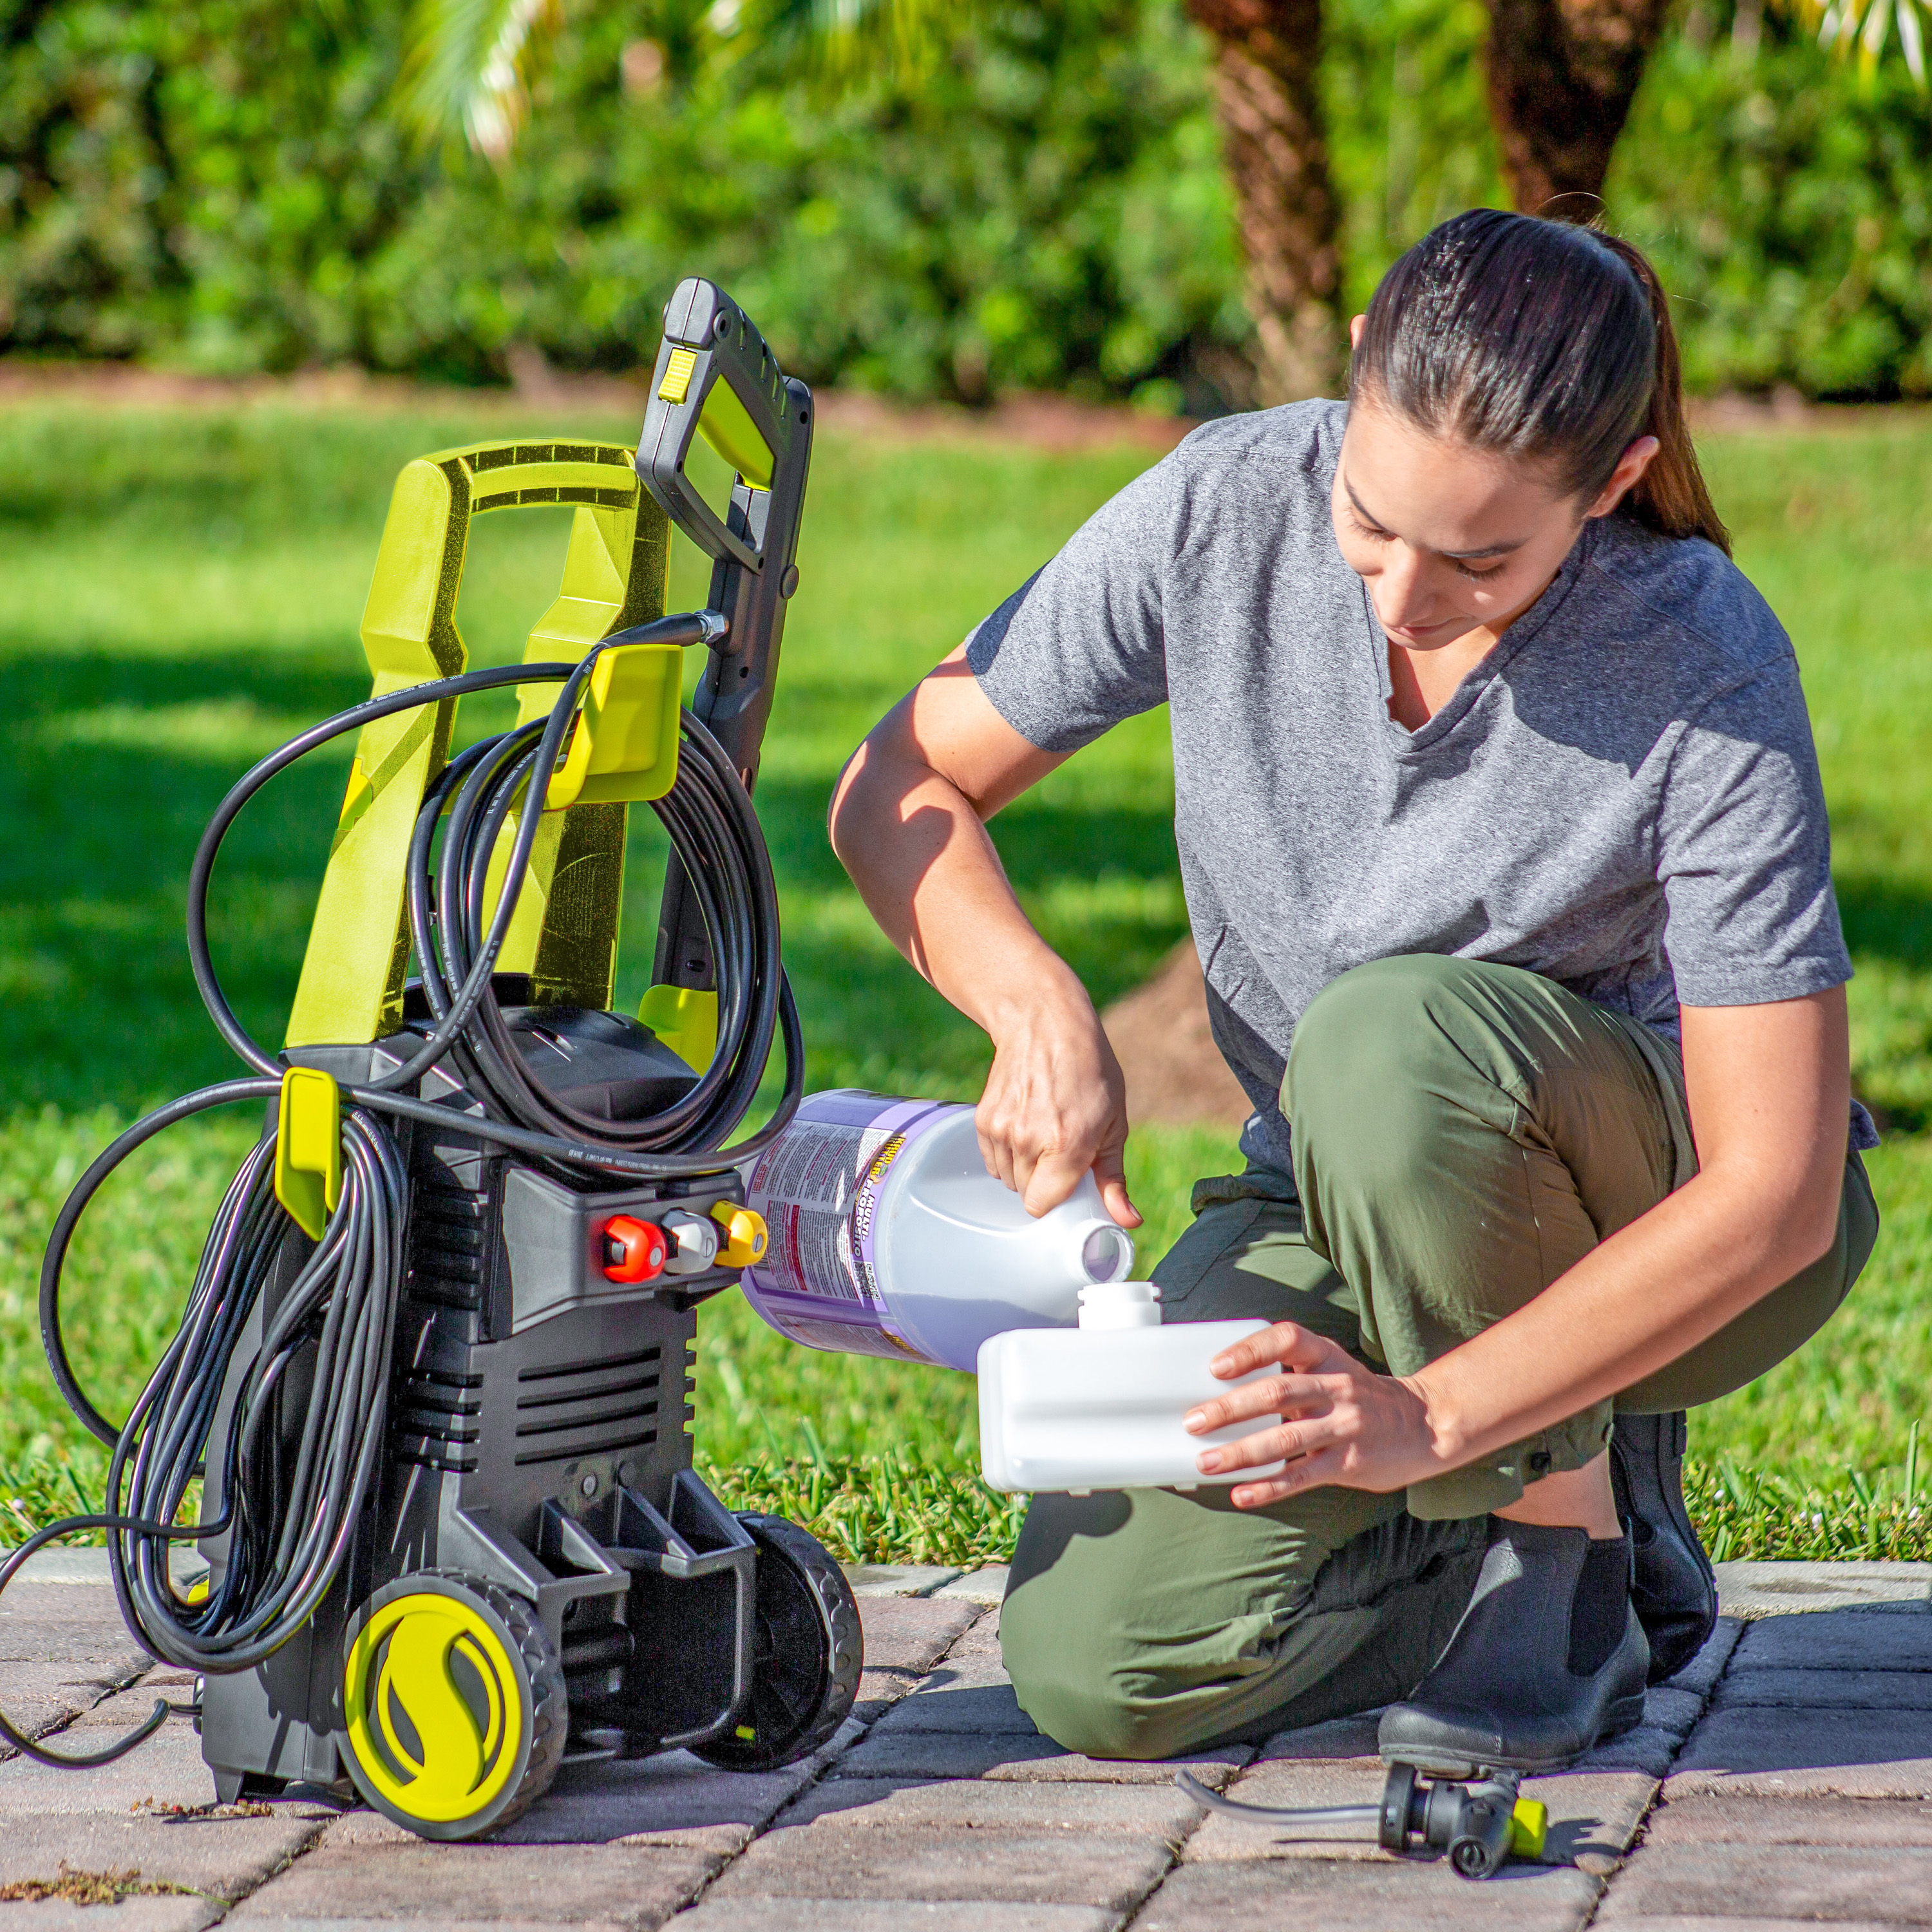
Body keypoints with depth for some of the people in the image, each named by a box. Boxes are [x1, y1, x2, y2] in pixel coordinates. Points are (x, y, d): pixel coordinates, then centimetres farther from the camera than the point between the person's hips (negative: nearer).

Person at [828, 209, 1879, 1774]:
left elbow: (1777, 1190, -27)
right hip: (1332, 1211, 4)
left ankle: (1569, 1538, -13)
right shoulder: (1226, 513, -17)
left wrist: (1426, 1413, -34)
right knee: (1096, 1671, -19)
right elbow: (901, 789, -7)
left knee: (1389, 1034, -37)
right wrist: (1039, 1006, -28)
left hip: (1668, 1213, -4)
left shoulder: (1707, 670, -27)